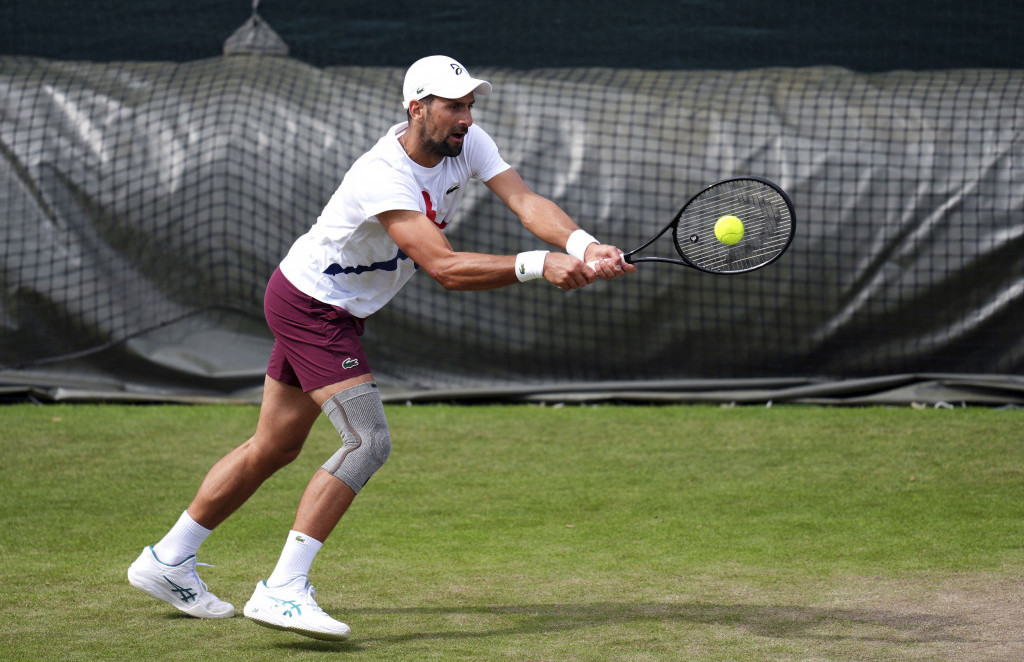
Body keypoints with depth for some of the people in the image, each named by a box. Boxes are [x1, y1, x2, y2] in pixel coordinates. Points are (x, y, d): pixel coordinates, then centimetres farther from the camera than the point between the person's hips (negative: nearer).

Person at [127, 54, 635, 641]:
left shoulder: (468, 143, -8)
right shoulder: (383, 177, -32)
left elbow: (528, 202, -20)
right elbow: (445, 268, -39)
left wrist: (584, 246, -38)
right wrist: (537, 265, -47)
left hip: (340, 312, 9)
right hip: (308, 304, -9)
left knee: (274, 448, 16)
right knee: (368, 442, -21)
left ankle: (166, 562, 28)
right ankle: (282, 591, -21)